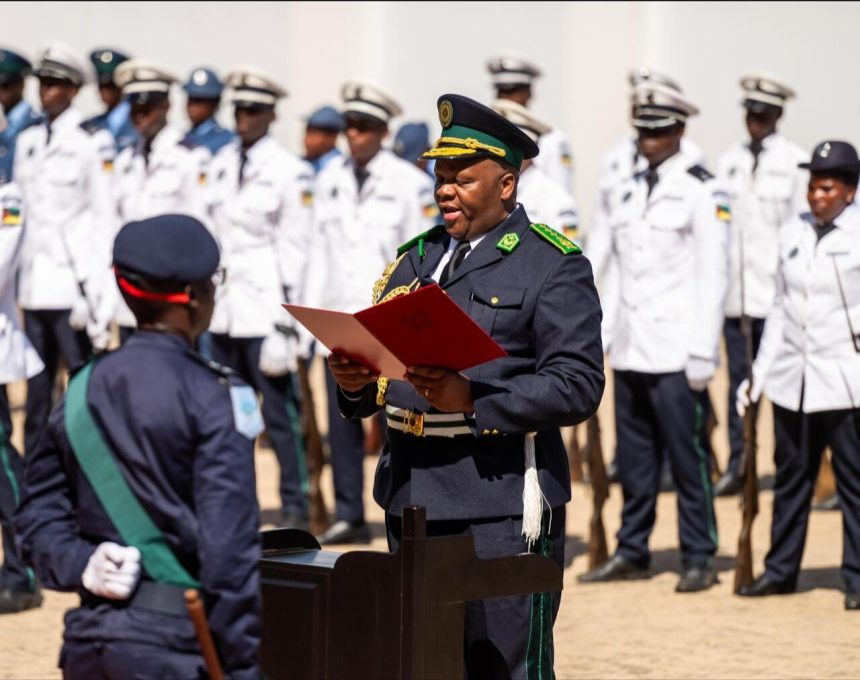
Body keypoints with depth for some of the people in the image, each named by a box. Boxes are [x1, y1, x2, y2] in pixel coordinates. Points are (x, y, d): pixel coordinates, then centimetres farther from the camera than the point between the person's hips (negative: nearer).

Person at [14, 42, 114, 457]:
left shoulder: (89, 144, -5)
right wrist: (15, 275, 10)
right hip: (34, 283, 5)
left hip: (73, 279, -5)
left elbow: (103, 218, -6)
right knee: (37, 391, 8)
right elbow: (20, 211, 14)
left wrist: (93, 289, -10)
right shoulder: (27, 142, 12)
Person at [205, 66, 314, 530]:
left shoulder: (290, 173, -5)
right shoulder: (221, 164, 12)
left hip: (266, 307, -6)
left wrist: (284, 326, -11)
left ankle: (296, 508, 3)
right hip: (224, 308, 6)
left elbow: (294, 251, -7)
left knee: (280, 413, -5)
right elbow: (211, 234, 15)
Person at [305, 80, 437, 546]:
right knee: (342, 423, 4)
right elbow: (320, 250, 13)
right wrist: (311, 311, 8)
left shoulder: (409, 183, -2)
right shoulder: (330, 179, 11)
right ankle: (349, 516, 11)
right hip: (338, 323, 4)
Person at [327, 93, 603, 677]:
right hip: (411, 500, 6)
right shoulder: (415, 258, 17)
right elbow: (378, 356, 20)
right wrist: (356, 382, -5)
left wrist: (474, 401, -23)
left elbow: (578, 386, -12)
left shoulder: (555, 266, -3)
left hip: (502, 507, -6)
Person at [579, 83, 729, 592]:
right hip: (631, 349, 6)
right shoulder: (629, 192, 14)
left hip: (676, 353, -6)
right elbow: (594, 259, 18)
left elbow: (714, 276, -8)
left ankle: (700, 559, 5)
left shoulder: (702, 192, -5)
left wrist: (704, 352, -13)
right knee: (634, 458, 11)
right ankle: (632, 552, 19)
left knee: (688, 456, -2)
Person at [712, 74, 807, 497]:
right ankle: (736, 466, 11)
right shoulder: (728, 161, 11)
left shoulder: (795, 162, -1)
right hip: (735, 291, 4)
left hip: (776, 294, -4)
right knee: (738, 379, 6)